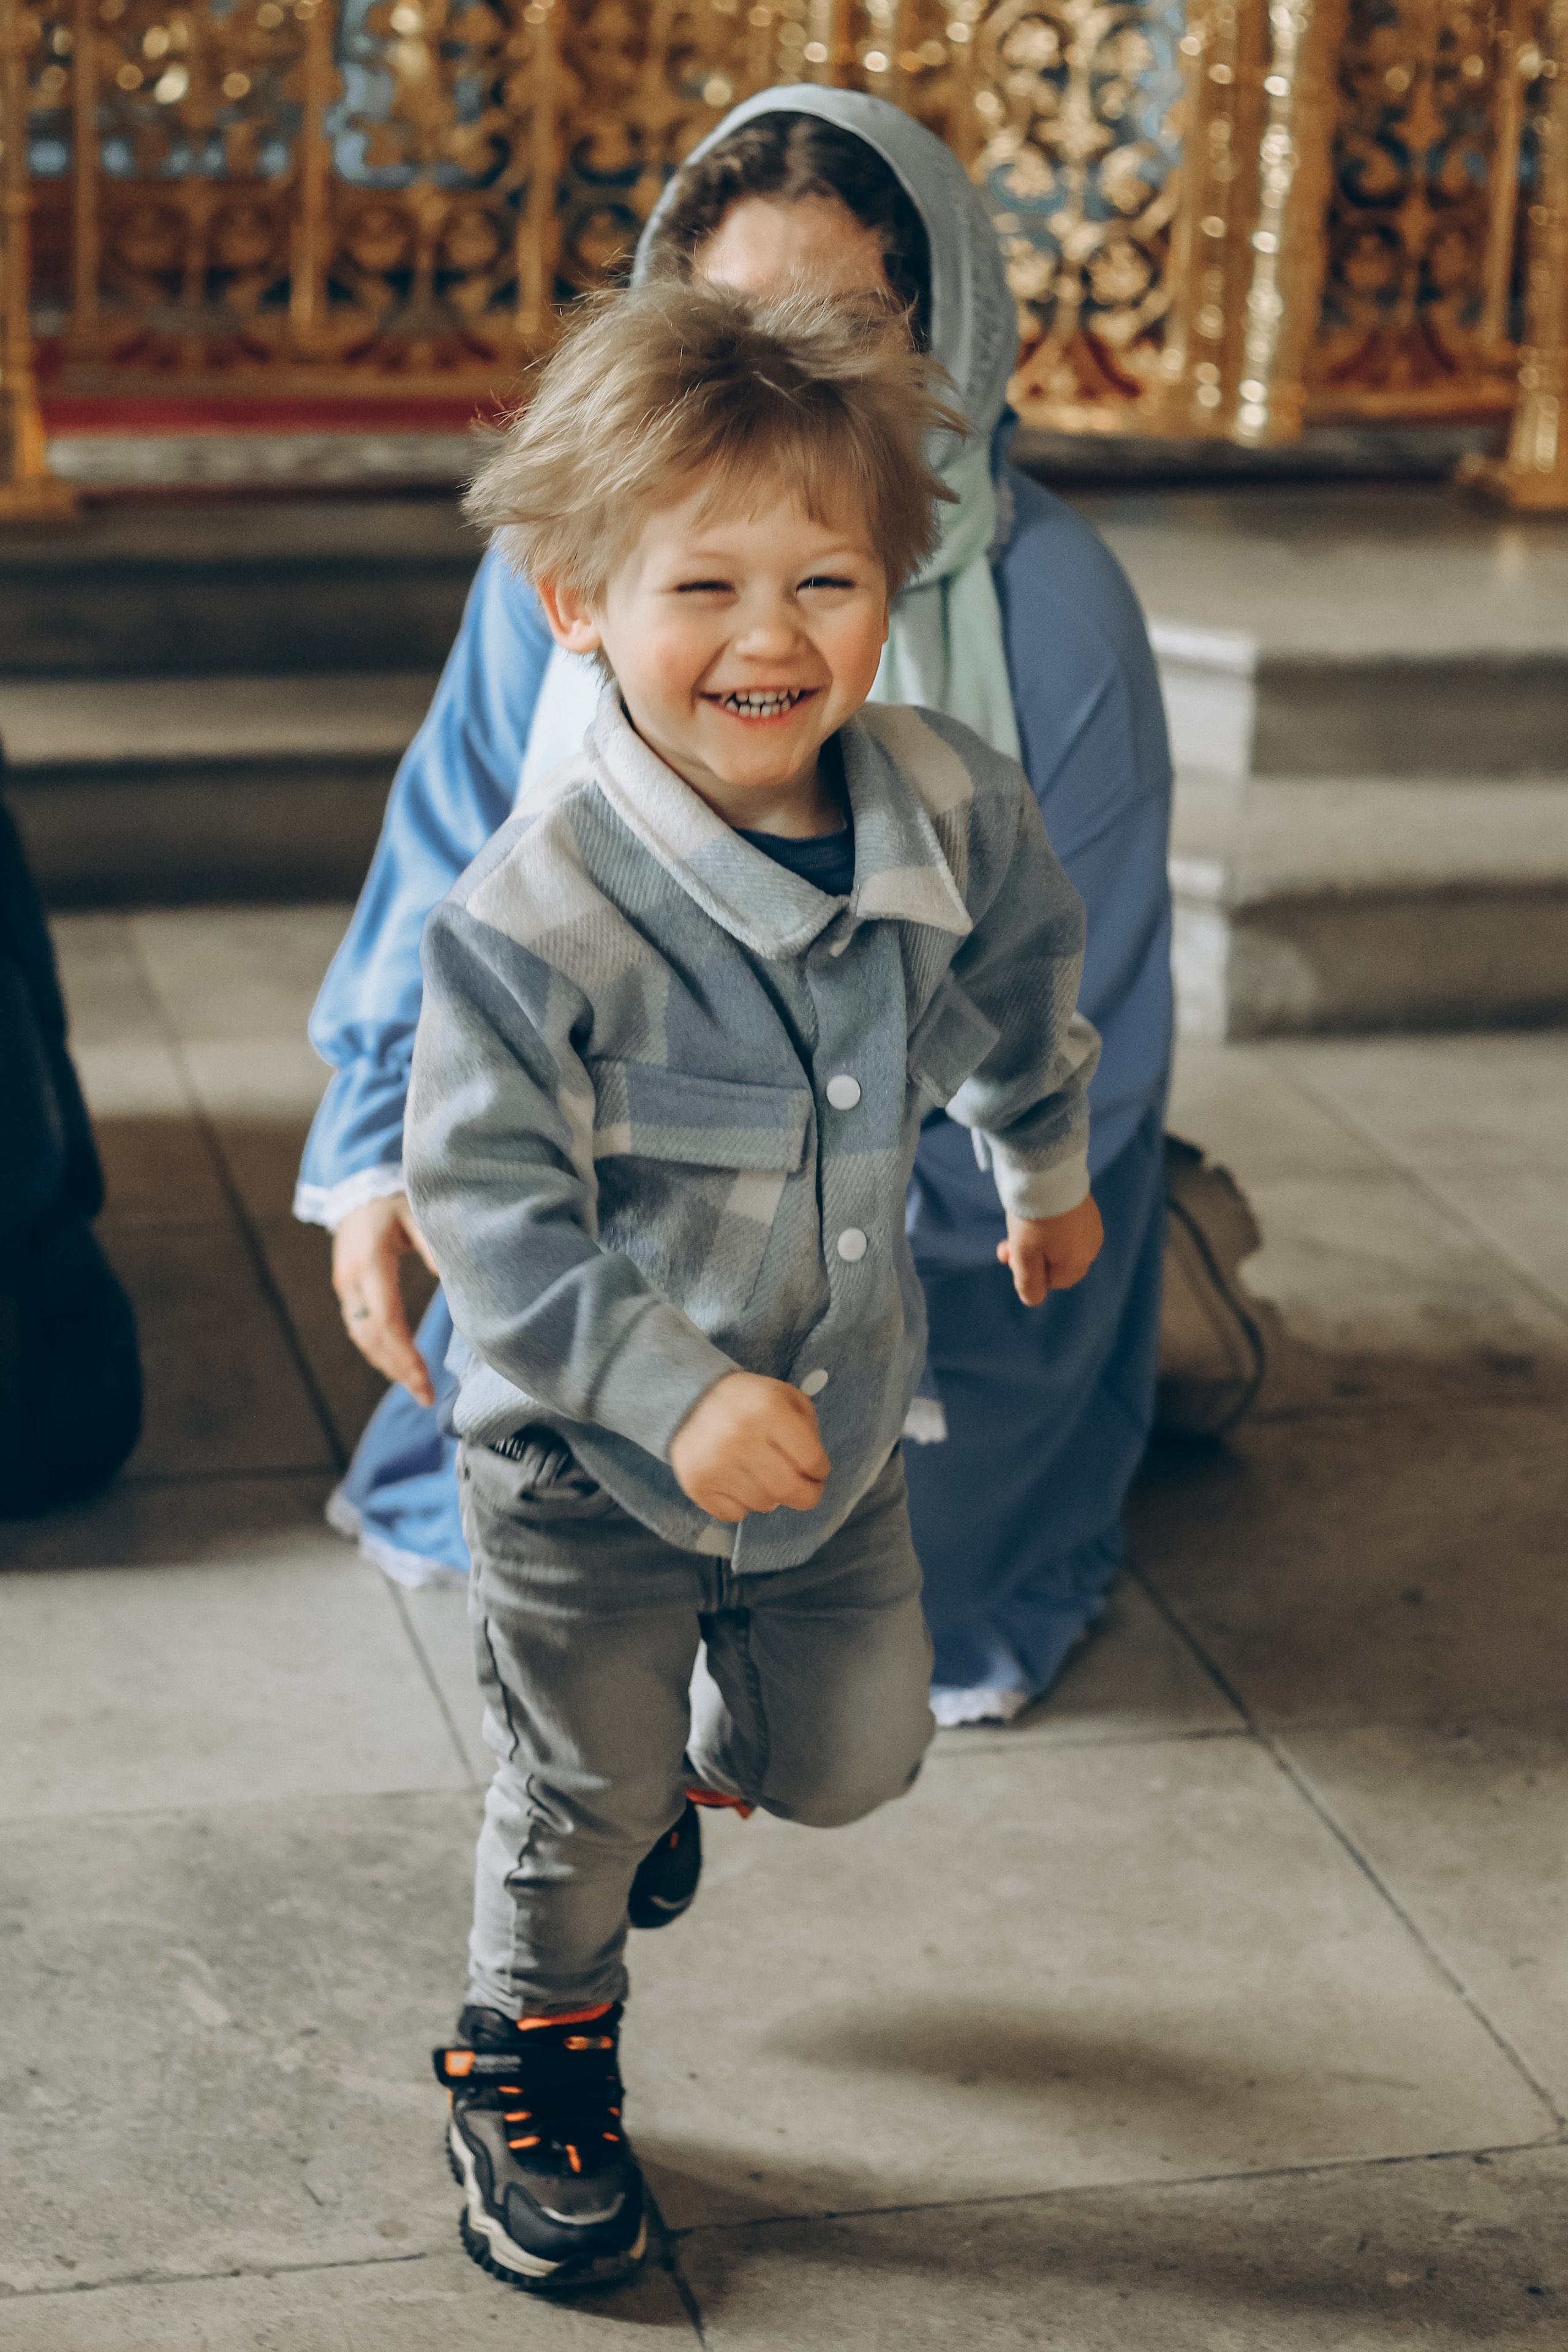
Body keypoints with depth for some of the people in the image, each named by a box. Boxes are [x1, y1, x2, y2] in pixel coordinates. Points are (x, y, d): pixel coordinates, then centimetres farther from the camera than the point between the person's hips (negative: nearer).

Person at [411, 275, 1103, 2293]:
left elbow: (1016, 988, 9)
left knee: (853, 1756, 20)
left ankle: (688, 1750, 54)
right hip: (587, 1467, -5)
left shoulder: (950, 807, -13)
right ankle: (532, 2059, 42)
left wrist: (1047, 1171, 25)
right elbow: (490, 1210, -24)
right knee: (582, 1798, 13)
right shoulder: (534, 916, -30)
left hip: (837, 1411, 5)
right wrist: (677, 1393, -29)